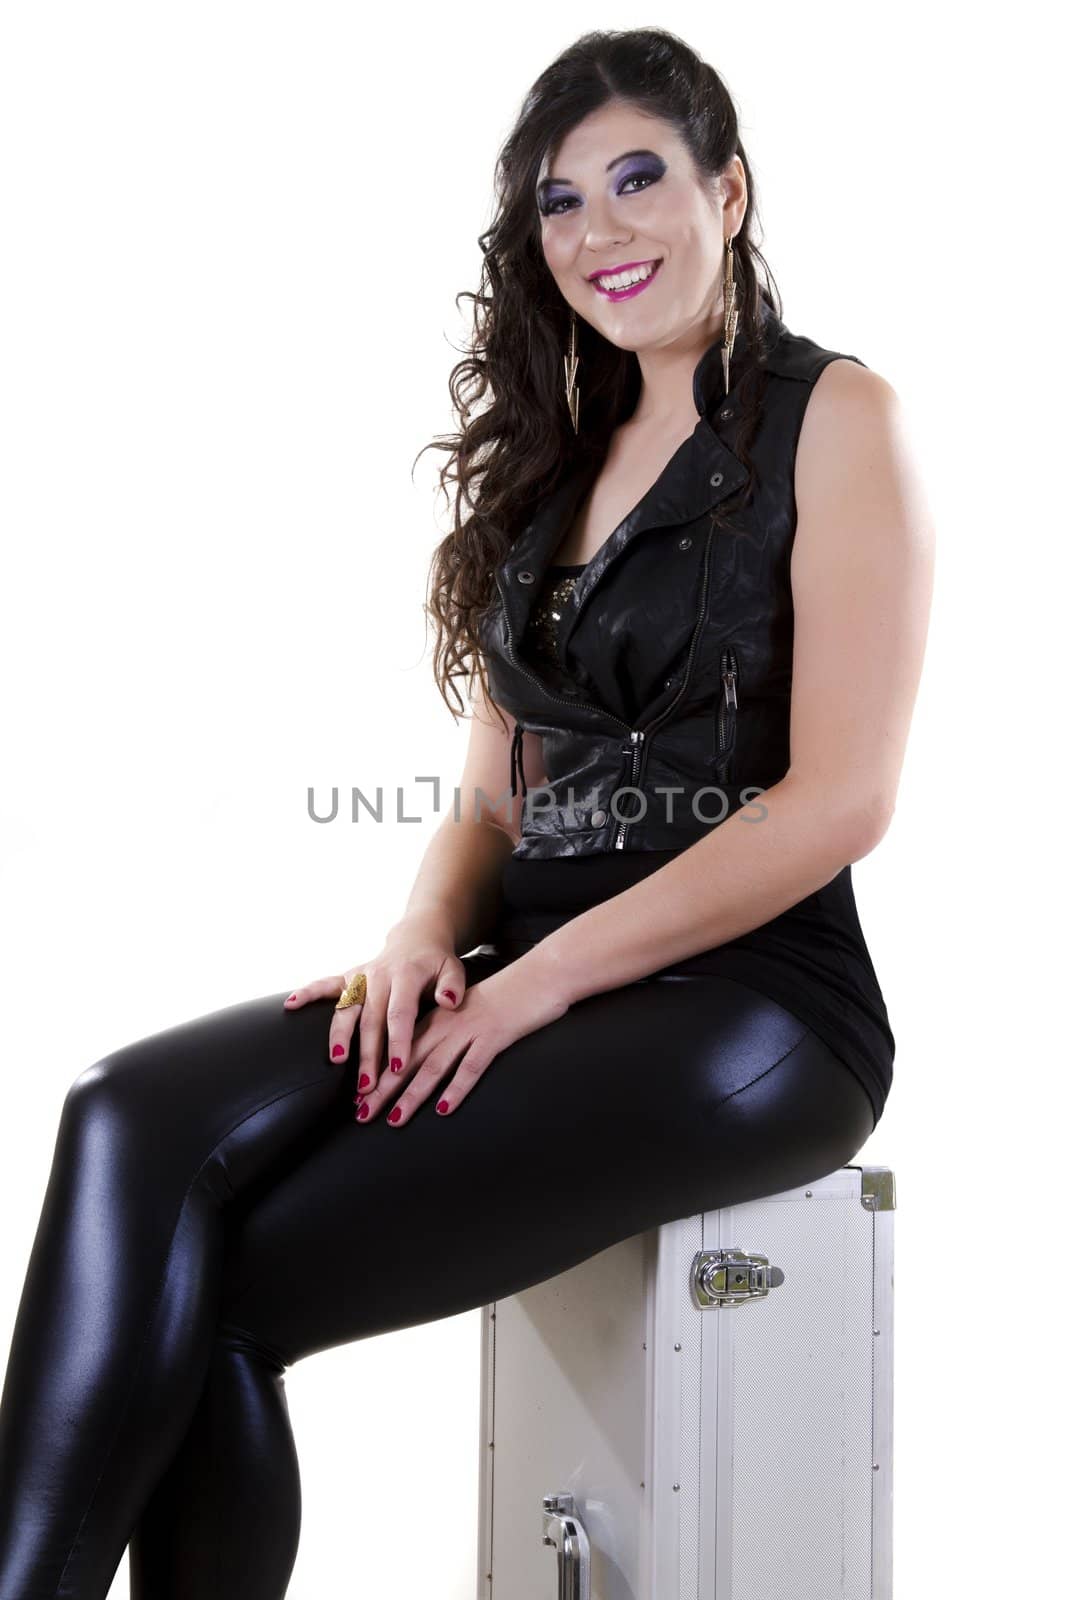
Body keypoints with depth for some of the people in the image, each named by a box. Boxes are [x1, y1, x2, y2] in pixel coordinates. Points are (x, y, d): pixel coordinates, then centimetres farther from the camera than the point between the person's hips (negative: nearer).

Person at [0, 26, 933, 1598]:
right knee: (136, 1121, -21)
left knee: (218, 1288, -22)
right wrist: (429, 927, -4)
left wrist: (541, 979, -14)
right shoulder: (561, 451, 21)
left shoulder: (835, 416, 0)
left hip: (752, 999, -6)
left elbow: (841, 797, -10)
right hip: (533, 979, 6)